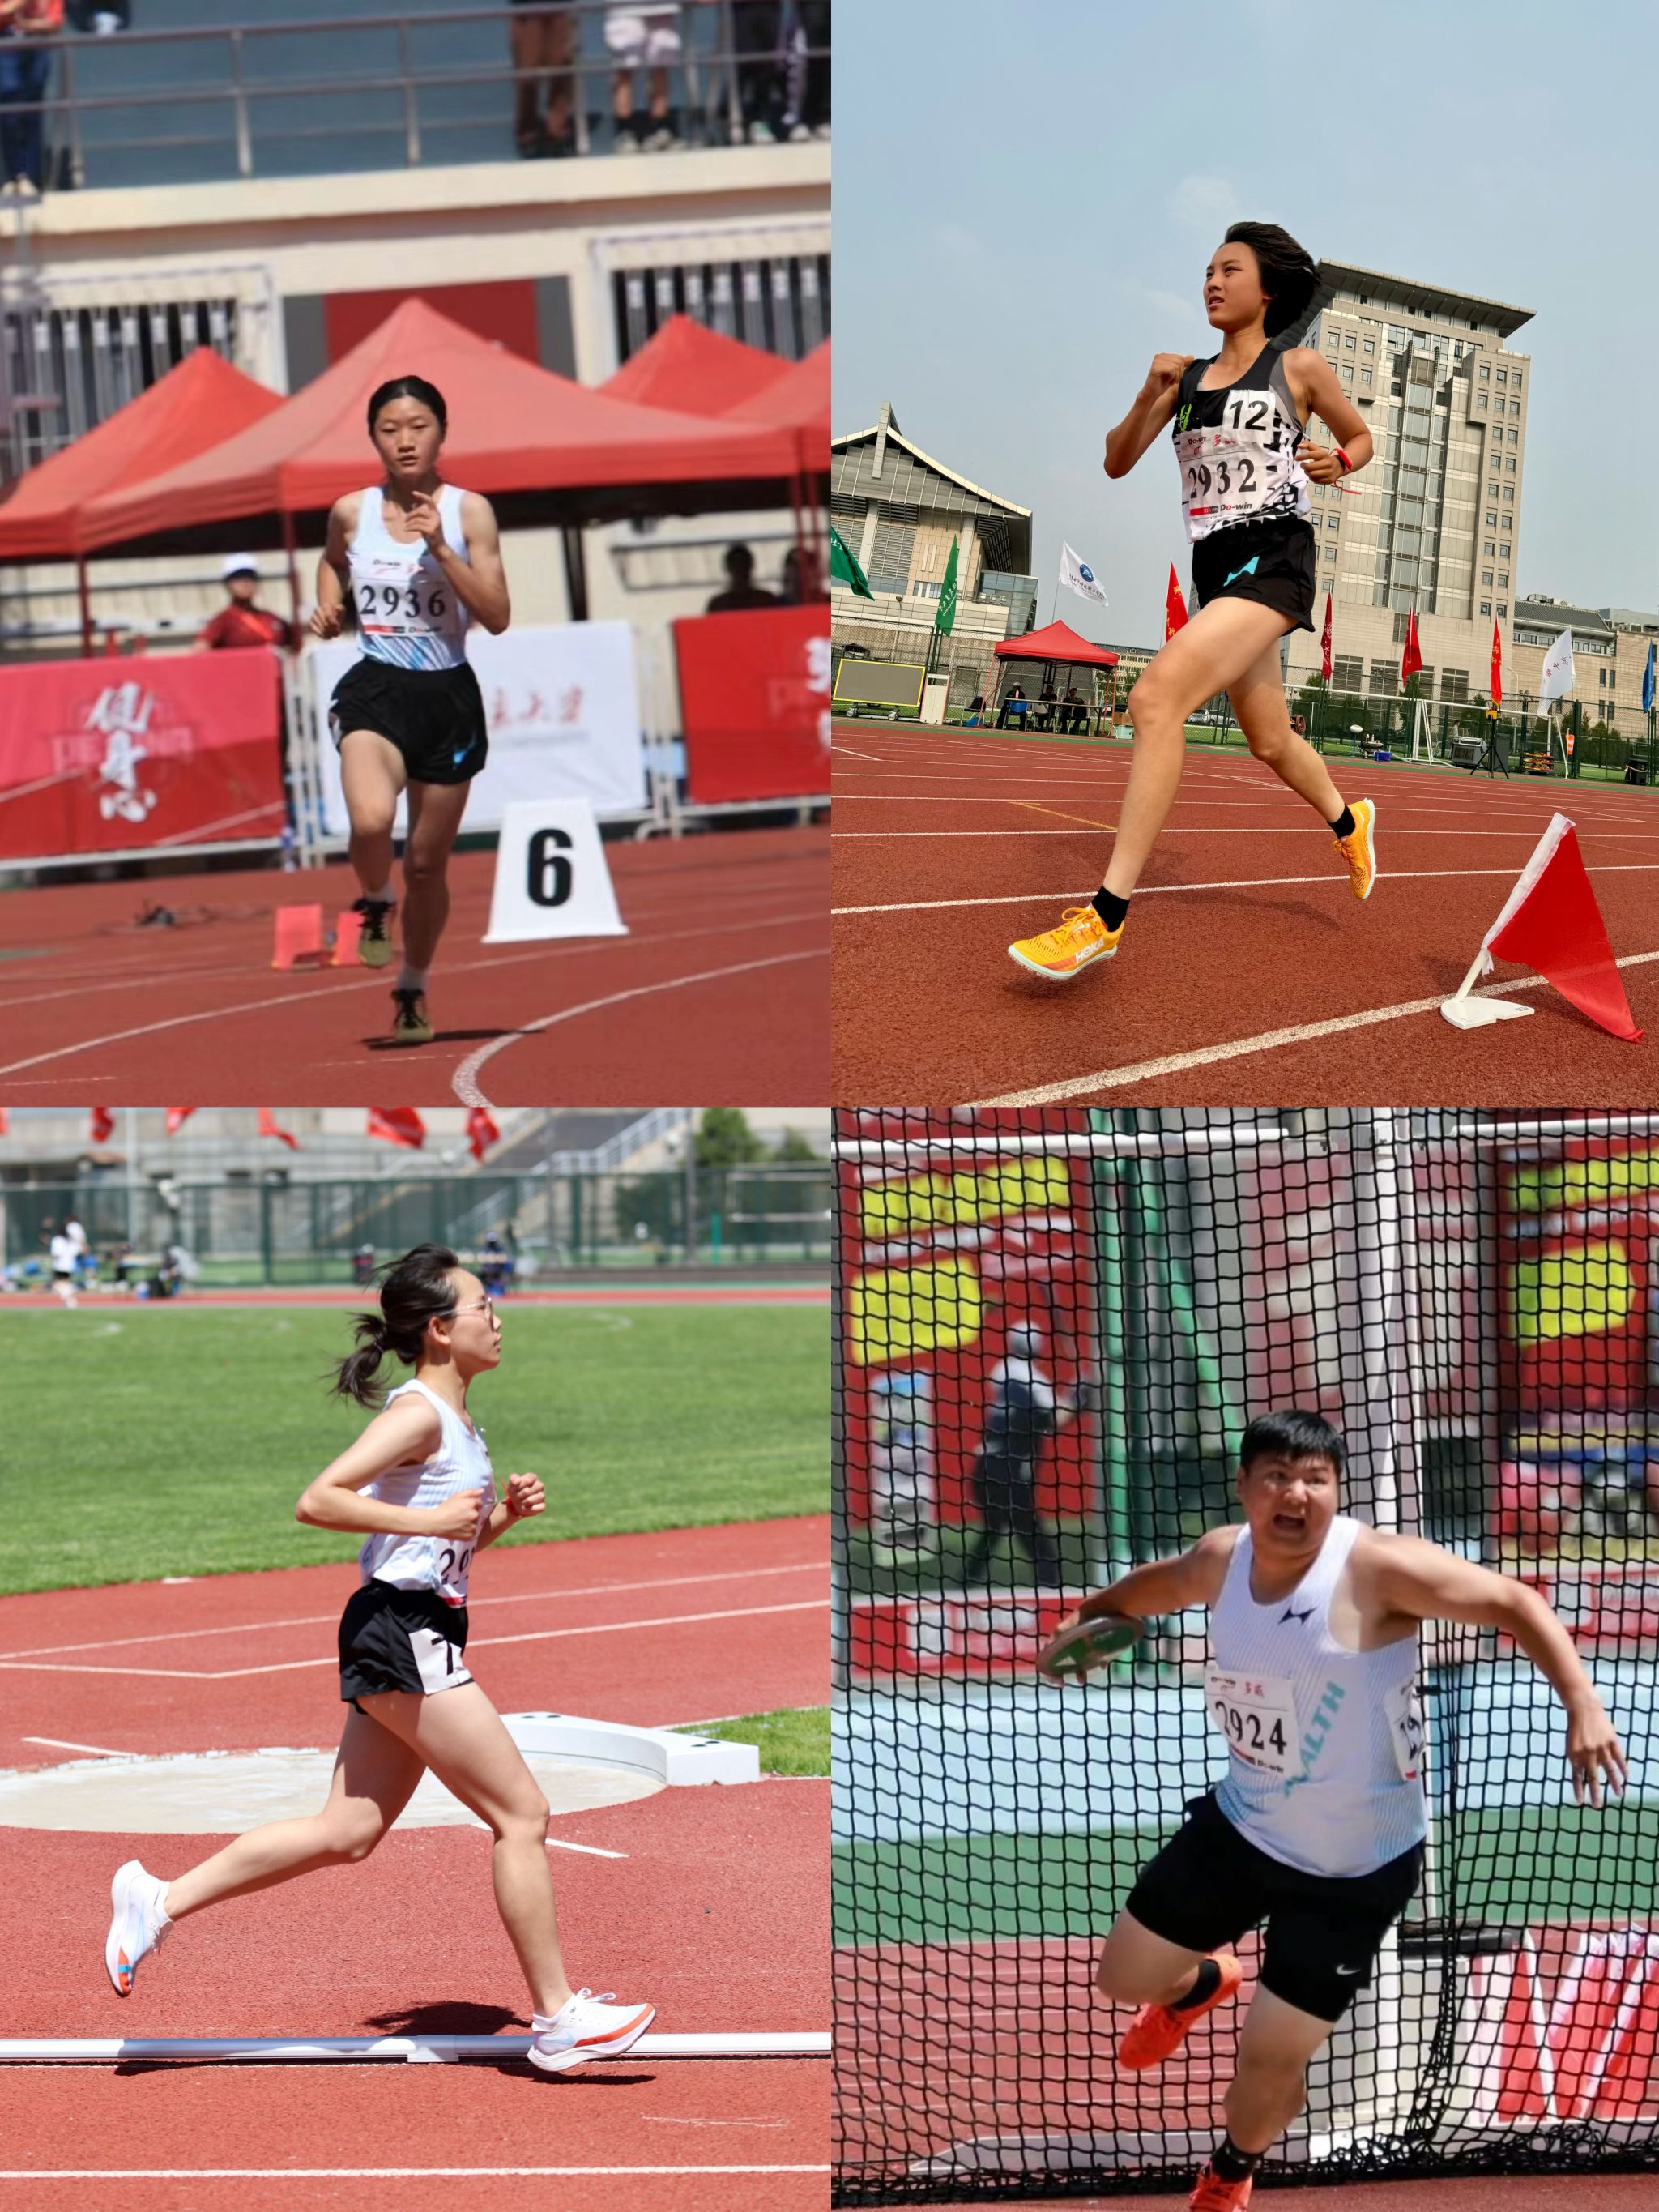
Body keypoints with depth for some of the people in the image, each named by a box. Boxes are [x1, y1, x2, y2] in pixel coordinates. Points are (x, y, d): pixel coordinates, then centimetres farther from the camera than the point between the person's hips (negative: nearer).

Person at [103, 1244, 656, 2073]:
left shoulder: (455, 1420, 16)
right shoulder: (418, 1413, -13)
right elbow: (317, 1501, -21)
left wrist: (503, 1513, 8)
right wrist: (425, 1519, -25)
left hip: (414, 1639, 10)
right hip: (403, 1633, -10)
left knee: (346, 1831, 11)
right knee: (522, 1815, -7)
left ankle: (161, 1900, 16)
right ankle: (557, 2019, -2)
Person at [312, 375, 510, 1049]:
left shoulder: (469, 510, -4)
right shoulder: (351, 512, 0)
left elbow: (497, 618, -10)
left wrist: (440, 547, -19)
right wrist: (327, 608, 5)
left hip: (448, 695, 1)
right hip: (375, 688, -1)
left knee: (427, 862, 10)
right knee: (371, 821, -30)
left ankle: (412, 992, 33)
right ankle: (376, 906, 5)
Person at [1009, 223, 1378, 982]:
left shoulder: (1299, 367, 2)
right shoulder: (1186, 374, 13)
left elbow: (1361, 438, 16)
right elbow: (1118, 463, 10)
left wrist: (1336, 462, -6)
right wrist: (1150, 394, -6)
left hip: (1273, 558, -7)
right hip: (1214, 566, 7)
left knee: (1157, 695, -26)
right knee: (1270, 741, 19)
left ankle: (1106, 916, -30)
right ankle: (1349, 824, 52)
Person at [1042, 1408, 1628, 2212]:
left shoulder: (1376, 1567, -26)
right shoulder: (1222, 1558, -7)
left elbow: (1514, 1602, -27)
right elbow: (1160, 1584, 18)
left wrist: (1582, 1706, -38)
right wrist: (1088, 1615, 32)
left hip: (1355, 1870, -5)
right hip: (1241, 1825, 5)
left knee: (1269, 2056, 2)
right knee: (1126, 1977, 16)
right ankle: (1202, 1984, 56)